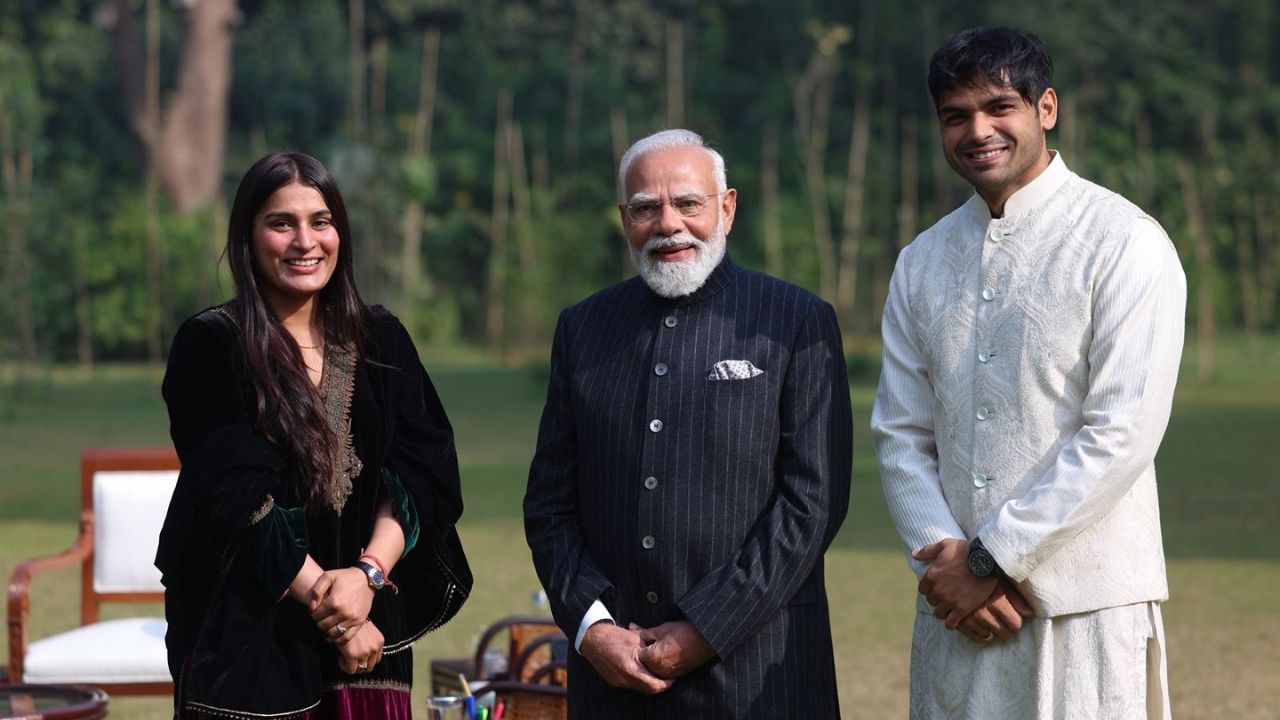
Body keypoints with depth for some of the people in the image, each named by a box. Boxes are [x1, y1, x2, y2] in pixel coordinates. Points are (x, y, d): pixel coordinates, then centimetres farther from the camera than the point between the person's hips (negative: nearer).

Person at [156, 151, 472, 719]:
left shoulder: (380, 341, 7)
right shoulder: (210, 346, -4)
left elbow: (423, 474, 0)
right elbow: (237, 497, -11)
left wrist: (369, 573, -16)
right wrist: (327, 605, -14)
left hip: (369, 629, 3)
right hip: (249, 627, -3)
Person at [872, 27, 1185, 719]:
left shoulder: (1124, 243, -5)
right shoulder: (922, 263, 12)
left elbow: (1122, 434, -12)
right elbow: (900, 436, 9)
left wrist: (991, 560, -12)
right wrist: (946, 558, -7)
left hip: (1084, 606, -4)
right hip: (956, 609, 4)